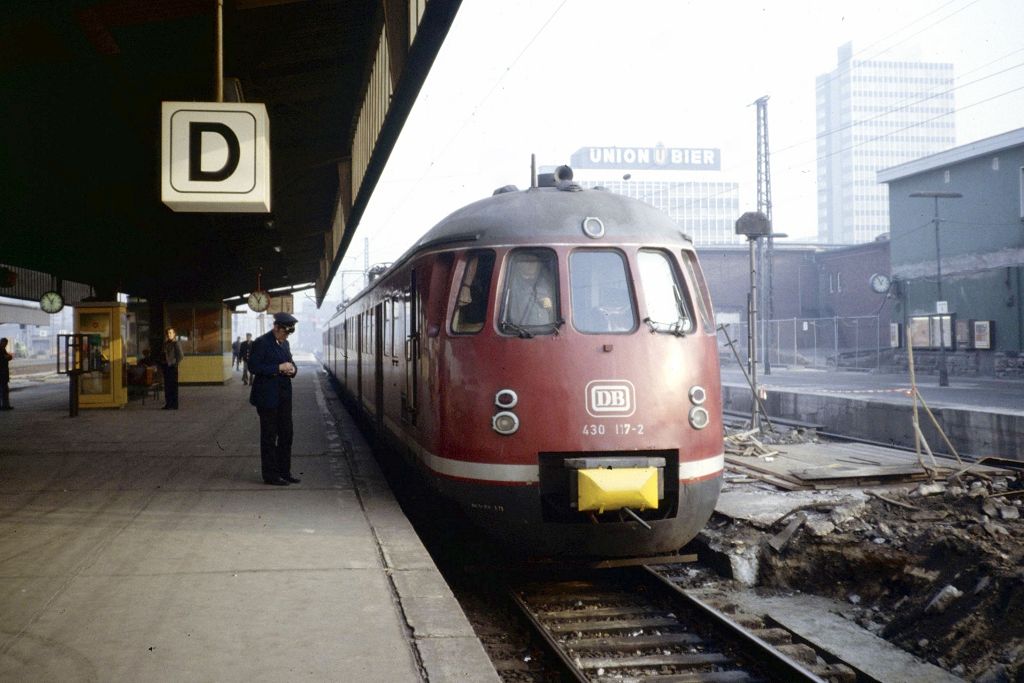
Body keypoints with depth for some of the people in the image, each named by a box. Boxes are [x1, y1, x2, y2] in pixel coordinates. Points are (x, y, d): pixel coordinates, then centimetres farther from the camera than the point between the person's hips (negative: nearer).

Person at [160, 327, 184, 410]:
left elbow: (181, 355, -10)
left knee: (173, 386, -4)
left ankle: (174, 405, -2)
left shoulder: (176, 343, -7)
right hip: (166, 366, 7)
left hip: (172, 367, -7)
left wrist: (176, 364, -10)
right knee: (167, 386, 8)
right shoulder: (165, 343, 13)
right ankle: (168, 404, 14)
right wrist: (162, 364, 11)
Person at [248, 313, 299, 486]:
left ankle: (284, 471, 20)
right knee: (269, 437, 1)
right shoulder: (261, 343, -12)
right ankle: (270, 475, 8)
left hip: (284, 396, 8)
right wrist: (278, 368, -20)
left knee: (286, 434, 10)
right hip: (268, 397, -8)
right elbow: (253, 367, -18)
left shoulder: (284, 343, 12)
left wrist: (292, 369, 0)